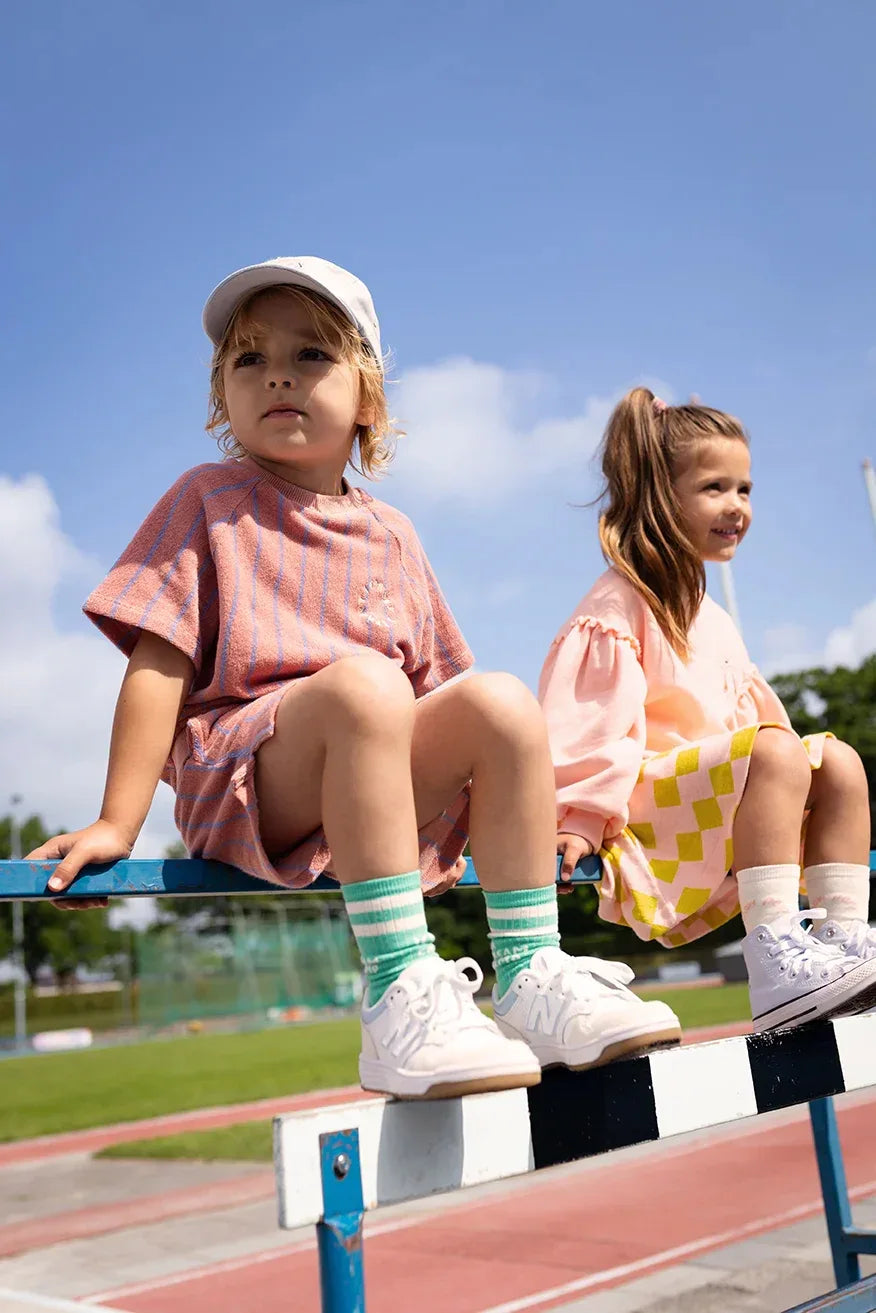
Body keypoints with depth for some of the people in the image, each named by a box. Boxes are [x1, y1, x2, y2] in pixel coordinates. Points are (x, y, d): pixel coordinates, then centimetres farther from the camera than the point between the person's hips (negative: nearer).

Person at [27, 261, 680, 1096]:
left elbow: (431, 682, 18)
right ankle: (399, 997, -37)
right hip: (241, 786, -5)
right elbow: (159, 661, -3)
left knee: (503, 703, -19)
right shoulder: (210, 501, 5)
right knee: (364, 680, -33)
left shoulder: (390, 535, 16)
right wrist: (118, 822, -10)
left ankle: (528, 979, -16)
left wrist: (521, 813, 11)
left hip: (390, 786, 5)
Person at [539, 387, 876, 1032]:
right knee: (778, 749, -29)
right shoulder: (619, 604, -8)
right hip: (645, 805, -9)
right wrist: (578, 823, -25)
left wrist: (779, 789, 15)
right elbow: (586, 721, -17)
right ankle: (776, 963, -35)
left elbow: (750, 709, 23)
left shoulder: (708, 614, 21)